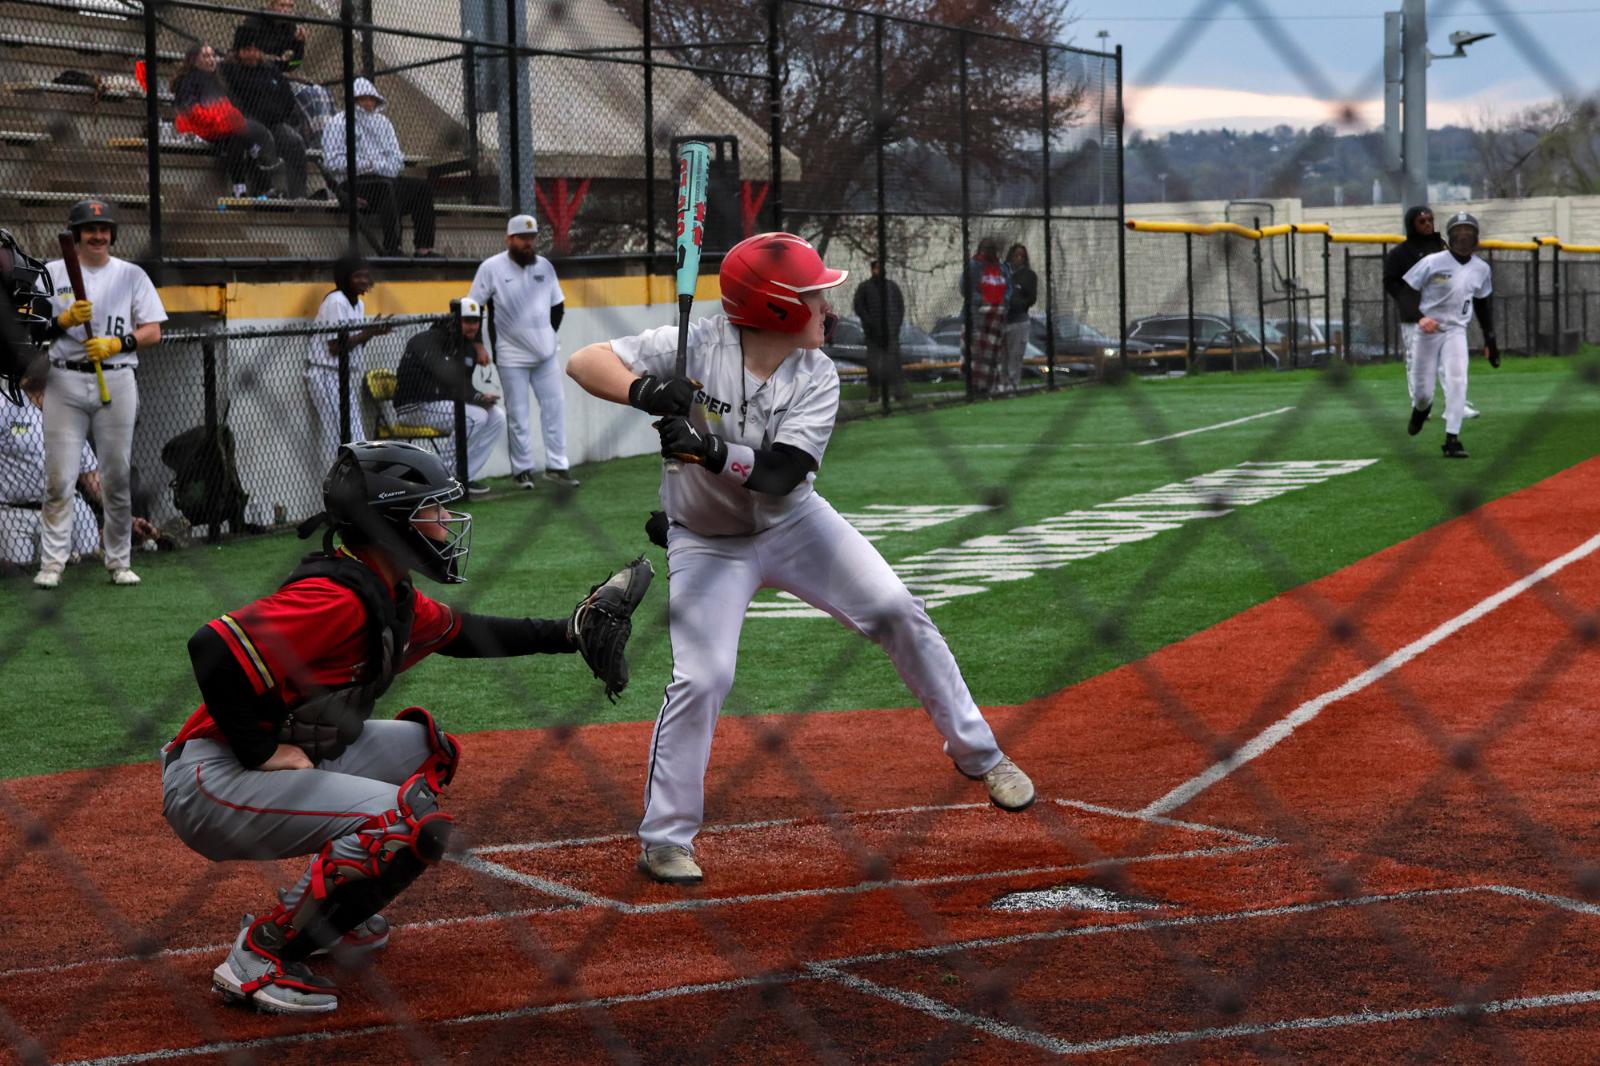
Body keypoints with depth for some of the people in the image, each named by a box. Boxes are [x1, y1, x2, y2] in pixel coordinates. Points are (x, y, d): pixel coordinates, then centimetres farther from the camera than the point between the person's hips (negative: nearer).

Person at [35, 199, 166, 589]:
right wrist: (65, 319, -14)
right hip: (64, 382, -1)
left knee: (118, 476, 4)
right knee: (59, 478, -5)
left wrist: (115, 344, -12)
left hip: (117, 381, 1)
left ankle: (119, 562, 12)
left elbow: (153, 332, 3)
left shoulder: (132, 275, 9)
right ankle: (51, 563, -4)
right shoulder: (52, 273, 8)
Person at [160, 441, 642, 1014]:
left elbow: (459, 633, 30)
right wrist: (264, 751, -22)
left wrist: (565, 633, 24)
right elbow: (214, 648, -32)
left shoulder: (393, 596, 10)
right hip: (211, 780, -10)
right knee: (415, 824, -21)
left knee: (426, 747, 19)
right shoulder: (338, 598, -22)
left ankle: (324, 910, 17)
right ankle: (260, 956, -11)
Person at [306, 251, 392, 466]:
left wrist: (372, 331, -2)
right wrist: (369, 332, -17)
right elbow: (336, 347, -19)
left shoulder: (359, 303, 13)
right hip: (326, 376, -10)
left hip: (344, 377, 10)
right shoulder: (336, 302, -15)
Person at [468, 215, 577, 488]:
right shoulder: (491, 268, -7)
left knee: (554, 405, 3)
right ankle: (523, 470, 9)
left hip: (545, 353, 4)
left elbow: (557, 306, 18)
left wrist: (548, 334, 12)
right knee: (517, 414, 1)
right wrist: (478, 346, -6)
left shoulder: (544, 266, 6)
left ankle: (556, 466, 9)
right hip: (512, 356, -4)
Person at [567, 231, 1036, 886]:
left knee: (900, 614, -2)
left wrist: (712, 450, -43)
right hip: (706, 541, -4)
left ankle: (975, 752, 17)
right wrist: (646, 391, -42)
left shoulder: (817, 377, -13)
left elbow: (781, 473, -26)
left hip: (794, 524, 4)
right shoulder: (696, 347, -21)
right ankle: (663, 840, 0)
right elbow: (584, 362, -24)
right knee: (701, 678, -15)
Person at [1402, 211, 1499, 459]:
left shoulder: (1482, 269, 3)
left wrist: (1490, 340, 16)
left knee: (1457, 381, -19)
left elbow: (1483, 304, 16)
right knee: (1422, 390, 3)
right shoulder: (1432, 262, -11)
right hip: (1427, 329, -2)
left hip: (1456, 331, 2)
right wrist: (1418, 317, -22)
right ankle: (1421, 408, 42)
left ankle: (1452, 438, -16)